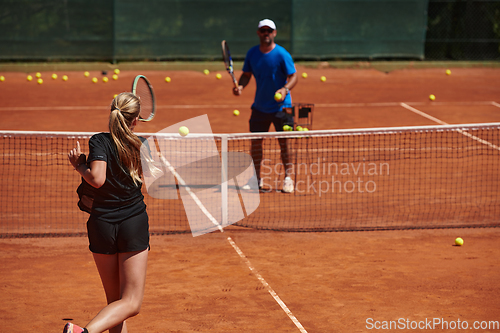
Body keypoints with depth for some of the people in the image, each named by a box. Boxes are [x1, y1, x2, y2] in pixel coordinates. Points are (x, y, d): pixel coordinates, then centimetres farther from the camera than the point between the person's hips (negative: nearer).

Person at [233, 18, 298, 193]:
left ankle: (288, 178, 7)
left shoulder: (282, 54, -12)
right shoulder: (252, 53, 1)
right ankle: (256, 179, 17)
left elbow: (293, 76, -11)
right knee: (255, 141, 5)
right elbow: (246, 74, 9)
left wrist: (285, 89, -30)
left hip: (281, 106, -4)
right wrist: (240, 86, -12)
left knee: (284, 142, -5)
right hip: (259, 106, 4)